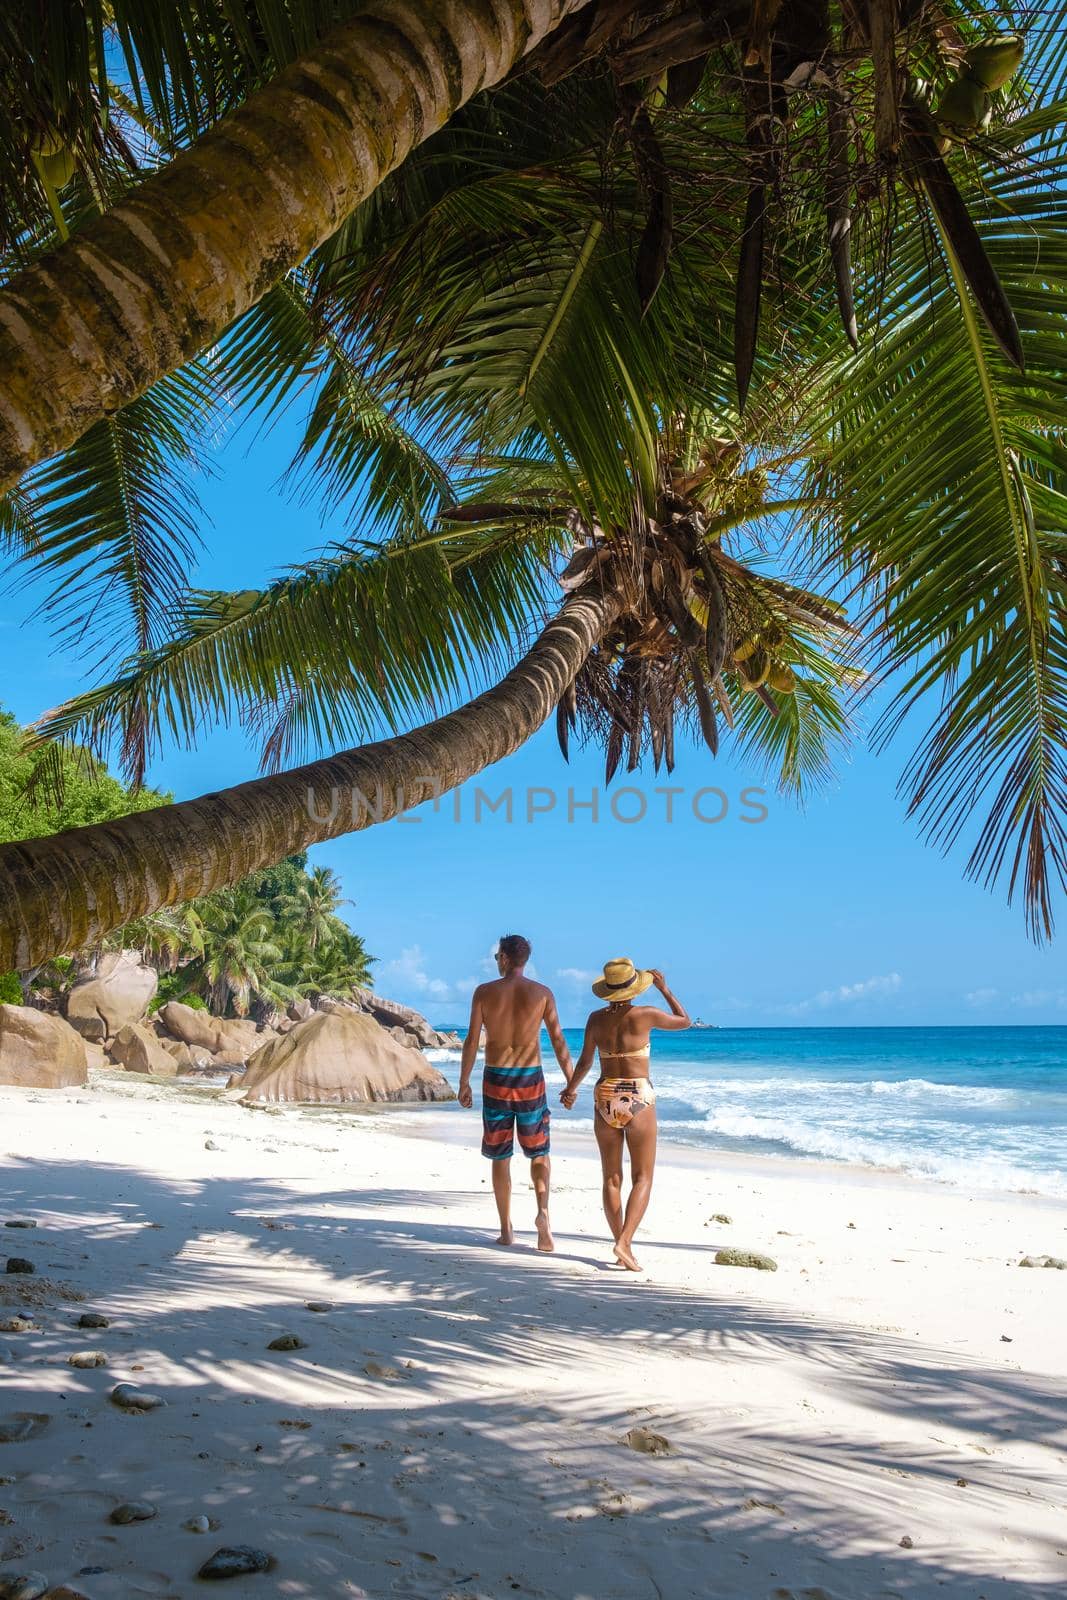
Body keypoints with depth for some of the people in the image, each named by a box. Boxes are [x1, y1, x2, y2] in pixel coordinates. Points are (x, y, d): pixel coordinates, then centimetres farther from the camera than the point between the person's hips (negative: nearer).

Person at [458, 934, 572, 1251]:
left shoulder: (484, 992, -3)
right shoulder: (542, 993, -2)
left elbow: (471, 1041, -4)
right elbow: (558, 1041, -4)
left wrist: (464, 1084, 4)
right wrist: (571, 1084, 2)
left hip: (496, 1080, 0)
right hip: (530, 1079, 0)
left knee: (500, 1158, 11)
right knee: (539, 1152, 15)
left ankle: (506, 1230, 14)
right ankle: (543, 1210, -8)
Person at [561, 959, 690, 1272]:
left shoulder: (596, 1019, -1)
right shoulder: (645, 1015, -10)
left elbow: (584, 1062, 7)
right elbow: (684, 1021, 7)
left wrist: (571, 1089, 24)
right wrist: (664, 988, 13)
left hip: (605, 1098, 3)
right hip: (638, 1099, -3)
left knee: (611, 1178, 12)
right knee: (642, 1179, 2)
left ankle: (621, 1246, 13)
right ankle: (624, 1243, -14)